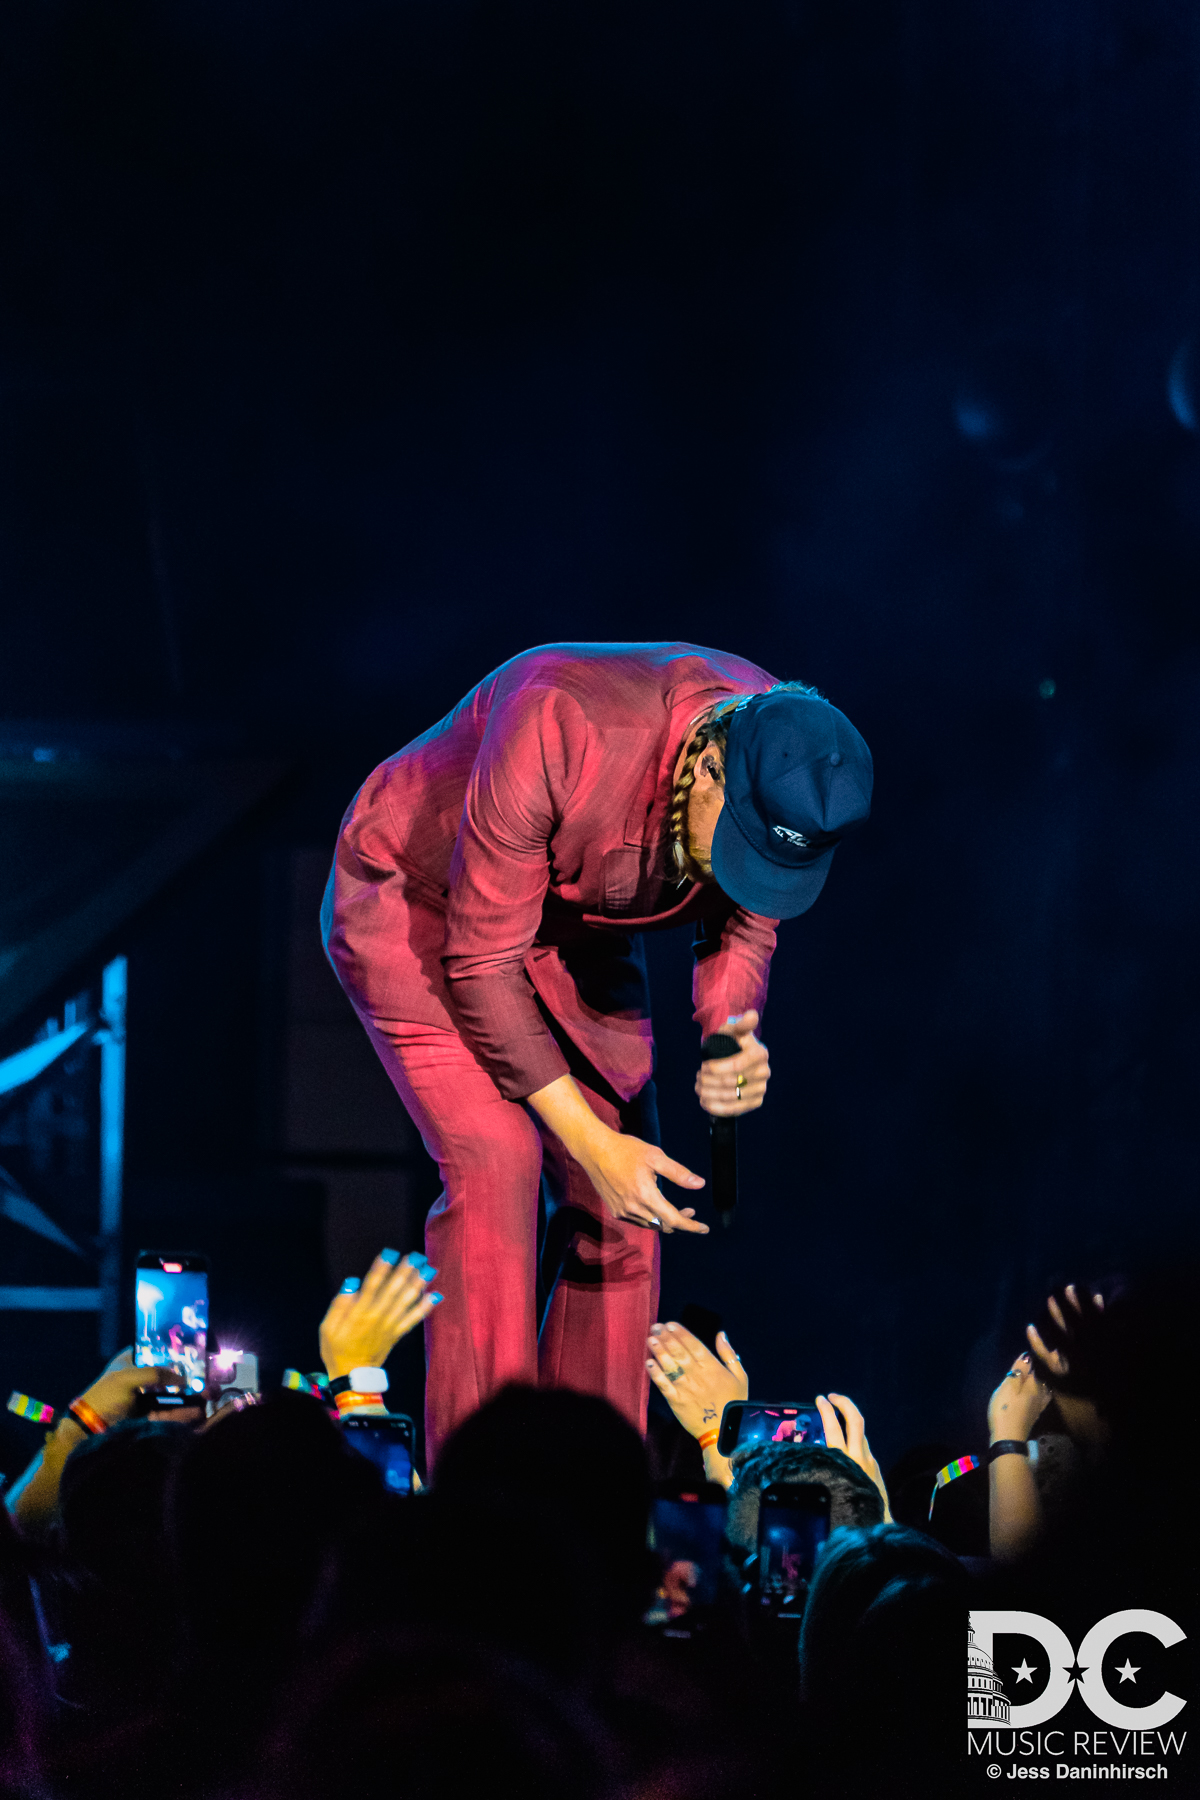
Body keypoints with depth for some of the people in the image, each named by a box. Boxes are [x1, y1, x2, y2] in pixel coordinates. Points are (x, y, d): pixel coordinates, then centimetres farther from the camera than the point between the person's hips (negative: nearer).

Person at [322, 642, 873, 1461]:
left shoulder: (788, 767, -24)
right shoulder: (559, 730, -41)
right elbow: (481, 962, -31)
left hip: (574, 925, 6)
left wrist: (734, 1041, -28)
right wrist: (588, 1139, -31)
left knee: (620, 1204, -4)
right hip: (413, 899, -6)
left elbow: (744, 925, -5)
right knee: (495, 1164, -22)